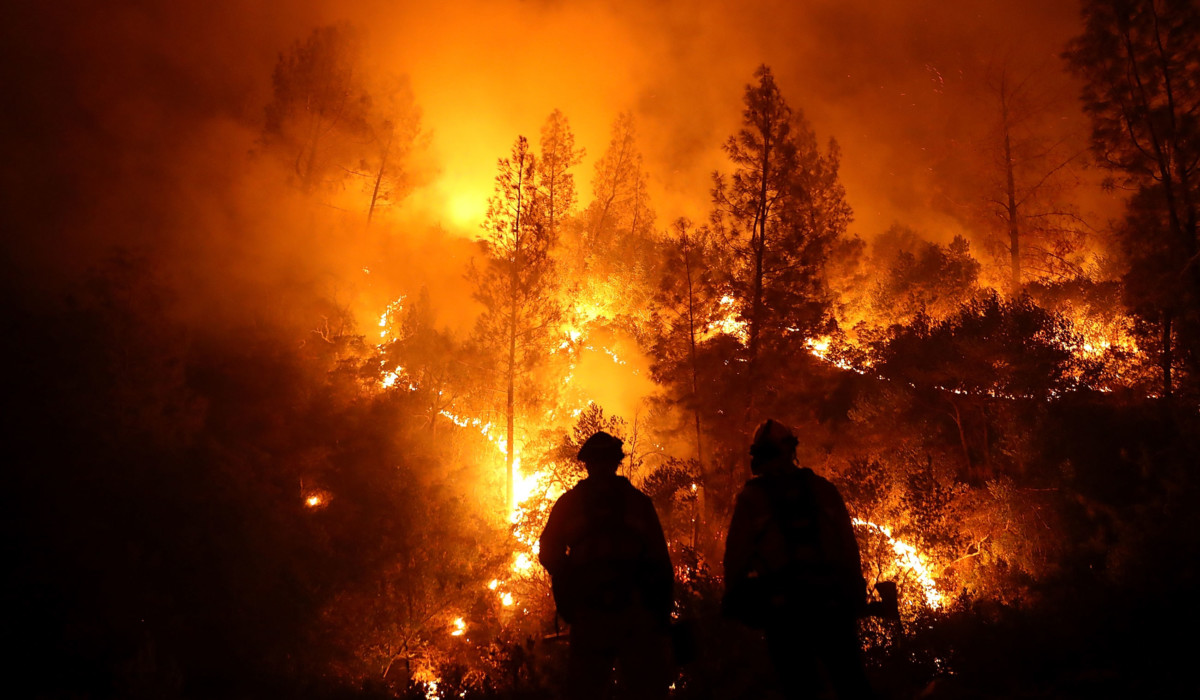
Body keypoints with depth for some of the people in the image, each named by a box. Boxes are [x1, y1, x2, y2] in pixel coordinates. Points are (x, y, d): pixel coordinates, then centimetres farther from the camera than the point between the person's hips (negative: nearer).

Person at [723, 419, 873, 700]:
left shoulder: (751, 497, 6)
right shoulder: (822, 488, 12)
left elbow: (737, 551, 1)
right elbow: (848, 546, 9)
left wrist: (734, 601, 5)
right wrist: (857, 597, 10)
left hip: (782, 603, -2)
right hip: (830, 598, 2)